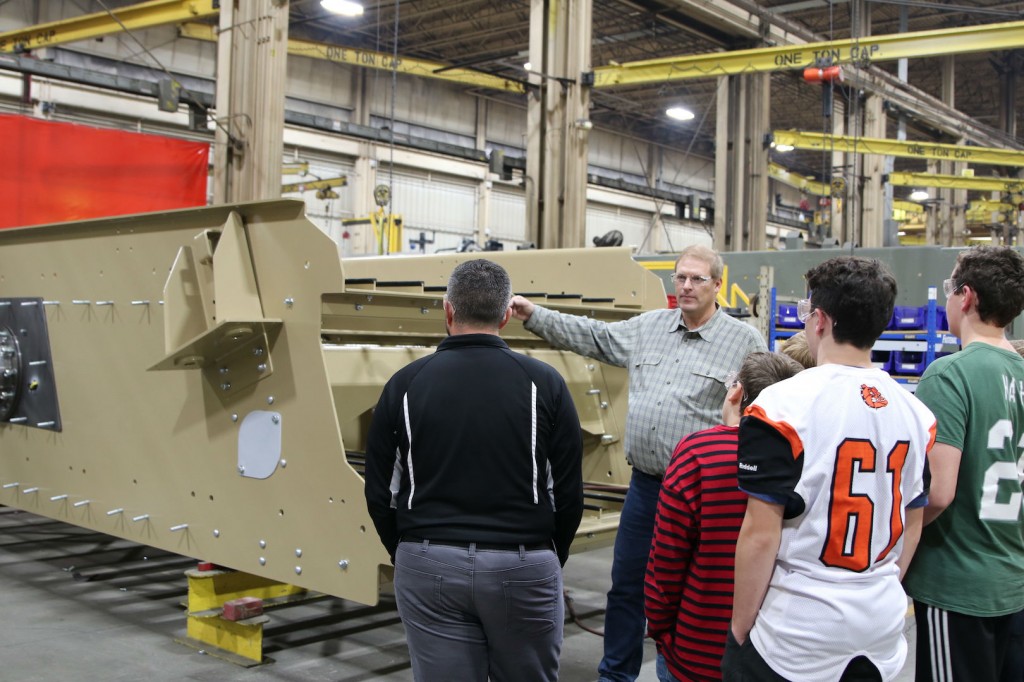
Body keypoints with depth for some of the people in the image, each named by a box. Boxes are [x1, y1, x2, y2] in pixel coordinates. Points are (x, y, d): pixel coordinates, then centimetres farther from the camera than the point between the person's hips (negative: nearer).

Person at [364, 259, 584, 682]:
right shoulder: (543, 382, -4)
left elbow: (381, 493, 4)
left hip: (428, 567, 1)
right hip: (522, 567, 0)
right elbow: (568, 493, 0)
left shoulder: (405, 384, -1)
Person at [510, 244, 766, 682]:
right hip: (645, 483, 5)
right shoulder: (648, 327, 9)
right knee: (626, 585, 13)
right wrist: (534, 315, 2)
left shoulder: (745, 341, -4)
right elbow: (591, 335, 12)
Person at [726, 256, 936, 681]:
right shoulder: (914, 411, 1)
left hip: (796, 636, -5)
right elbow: (912, 526, 10)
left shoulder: (783, 406, -17)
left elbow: (761, 535, -17)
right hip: (882, 634, 6)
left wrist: (740, 628, -5)